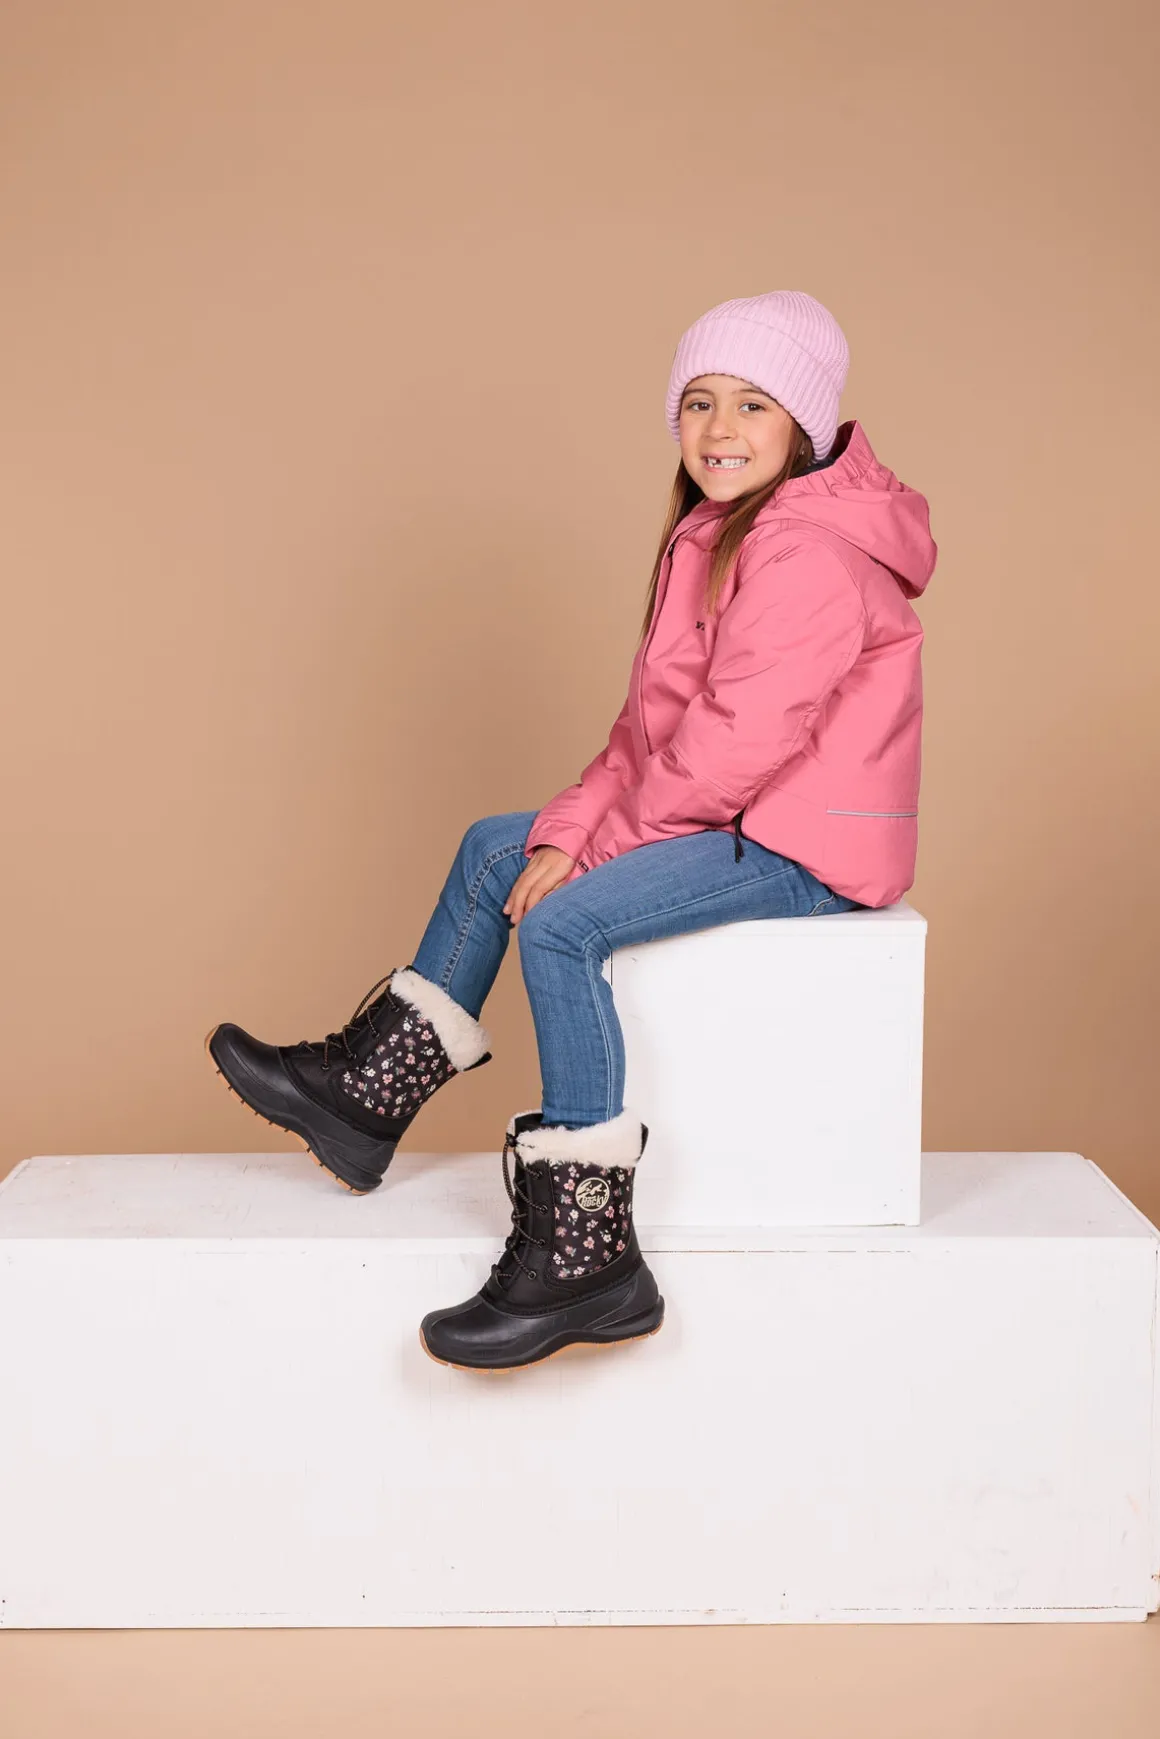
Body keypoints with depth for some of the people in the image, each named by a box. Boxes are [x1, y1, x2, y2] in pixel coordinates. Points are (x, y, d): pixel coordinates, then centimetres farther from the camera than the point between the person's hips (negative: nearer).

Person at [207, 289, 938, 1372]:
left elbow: (736, 742, -24)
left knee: (561, 923, -26)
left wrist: (595, 847, -15)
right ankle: (368, 1094, 19)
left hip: (807, 843, -11)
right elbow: (655, 721, 10)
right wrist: (571, 828, -4)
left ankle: (583, 1258, -22)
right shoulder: (714, 536, 15)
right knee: (495, 848, 12)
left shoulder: (807, 553, -18)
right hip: (739, 815, 11)